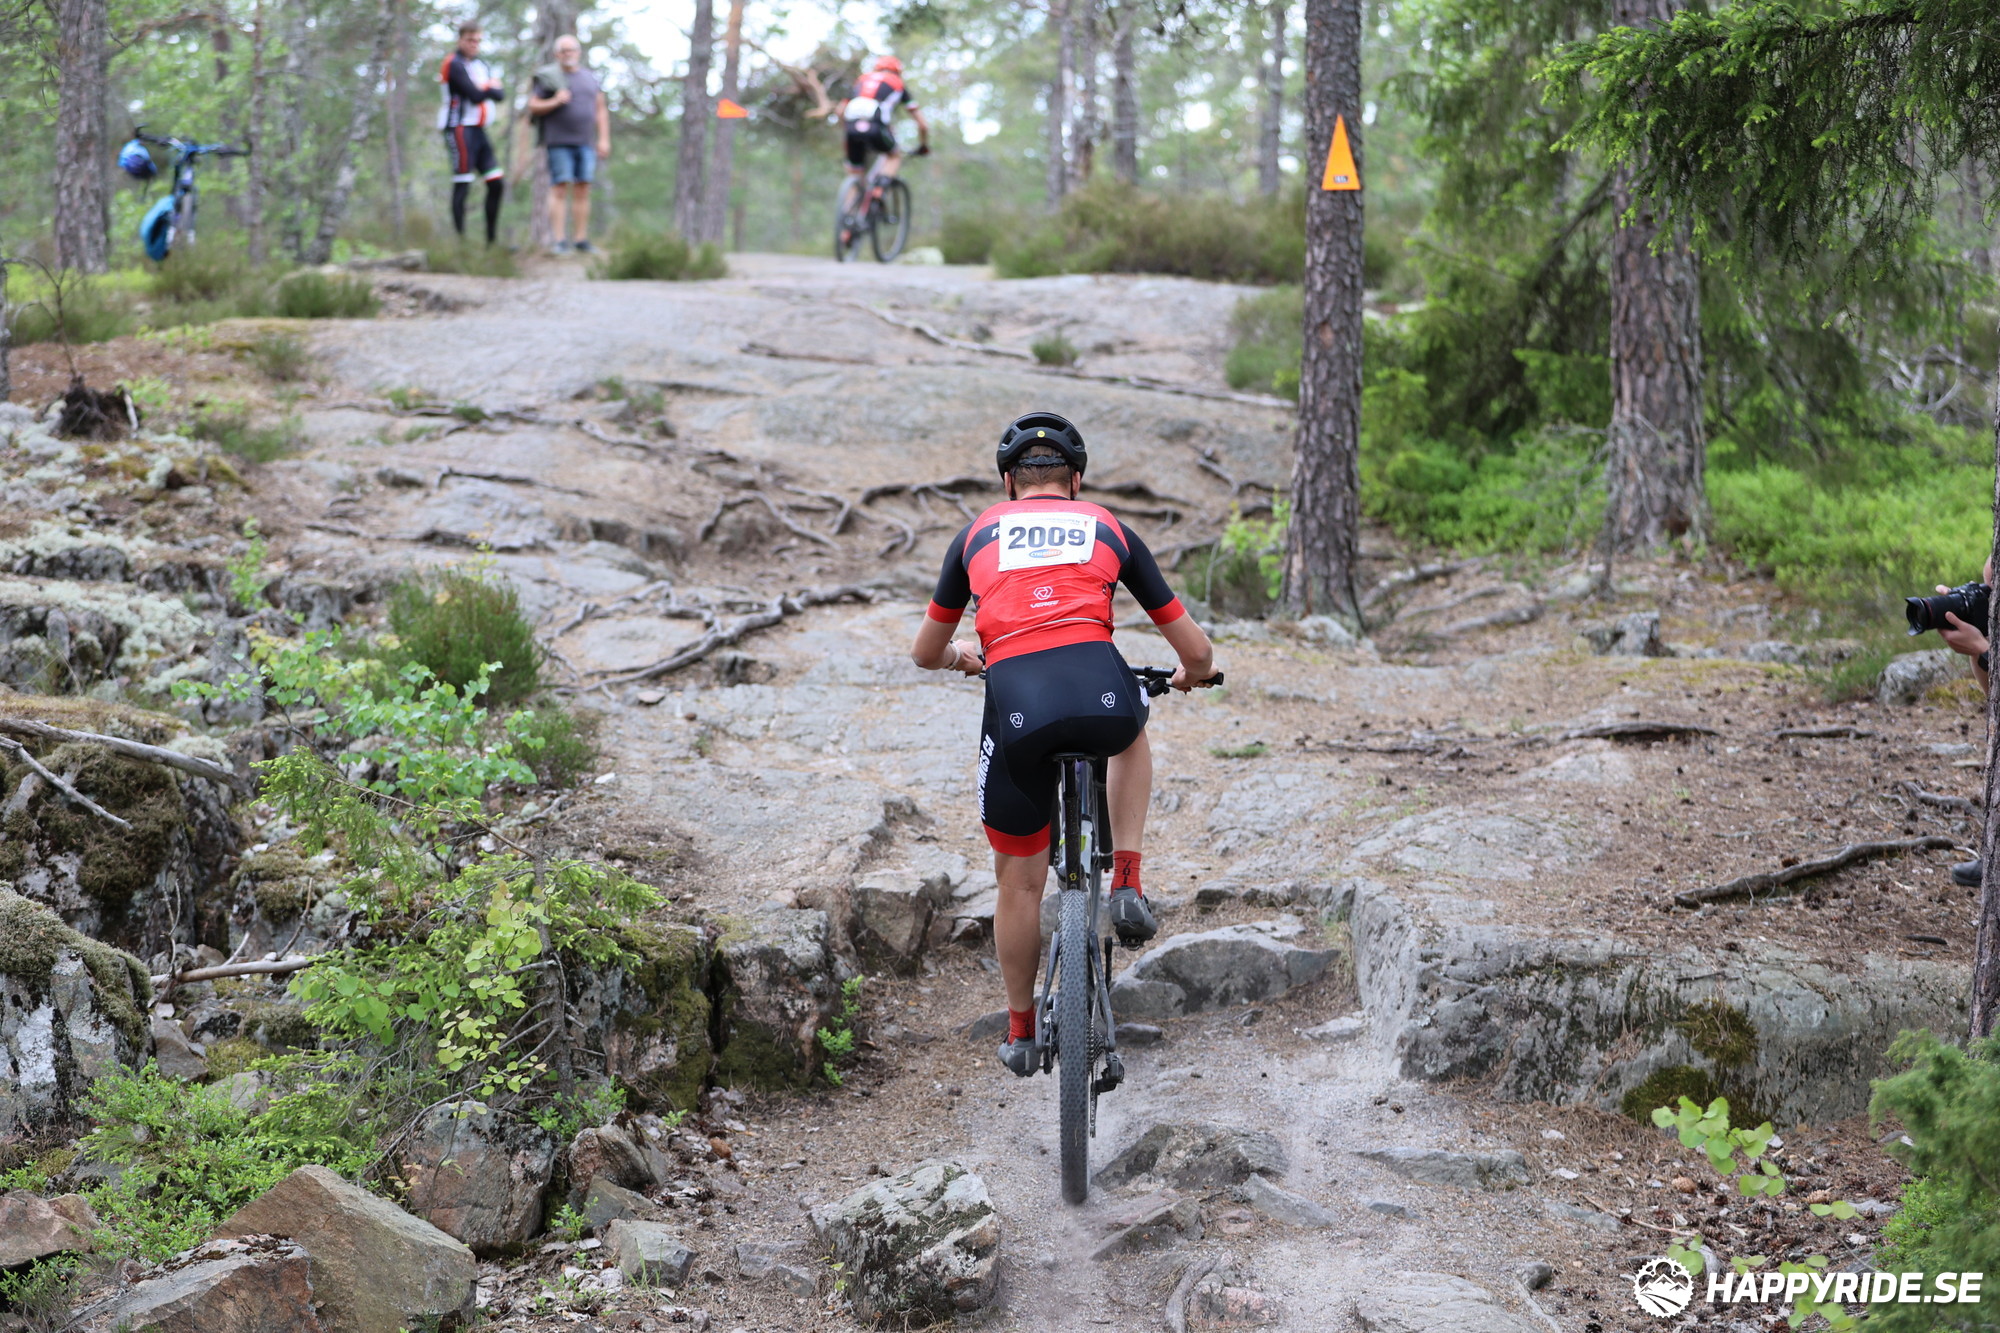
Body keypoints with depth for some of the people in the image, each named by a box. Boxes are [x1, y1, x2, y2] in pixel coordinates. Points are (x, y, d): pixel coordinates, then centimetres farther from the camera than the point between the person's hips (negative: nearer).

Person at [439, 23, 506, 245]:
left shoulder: (481, 65, 18)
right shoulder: (455, 64, -7)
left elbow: (500, 94, 6)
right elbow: (475, 96, -17)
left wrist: (486, 89, -14)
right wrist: (490, 88, 1)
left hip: (478, 130, 9)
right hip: (460, 129, -9)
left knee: (497, 184, 5)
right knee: (462, 186, -11)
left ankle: (492, 239, 11)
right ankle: (461, 241, -11)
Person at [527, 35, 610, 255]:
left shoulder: (590, 79, 16)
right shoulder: (549, 78, 3)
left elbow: (601, 110, 17)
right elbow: (532, 106, 0)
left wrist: (604, 139, 8)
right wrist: (555, 102, -15)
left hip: (585, 144, 4)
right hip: (559, 143, -4)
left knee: (582, 191, 2)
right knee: (559, 189, -8)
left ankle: (581, 239, 5)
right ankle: (560, 240, -9)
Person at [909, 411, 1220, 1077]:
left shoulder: (979, 534, 25)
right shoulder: (1109, 530, 23)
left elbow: (926, 652, 35)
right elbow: (1196, 651, 26)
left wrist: (962, 658, 58)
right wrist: (1191, 675, 50)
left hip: (1016, 706, 0)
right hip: (1102, 697, 0)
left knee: (1018, 879, 20)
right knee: (1130, 730, 39)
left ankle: (1021, 1033, 32)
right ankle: (1127, 884, 24)